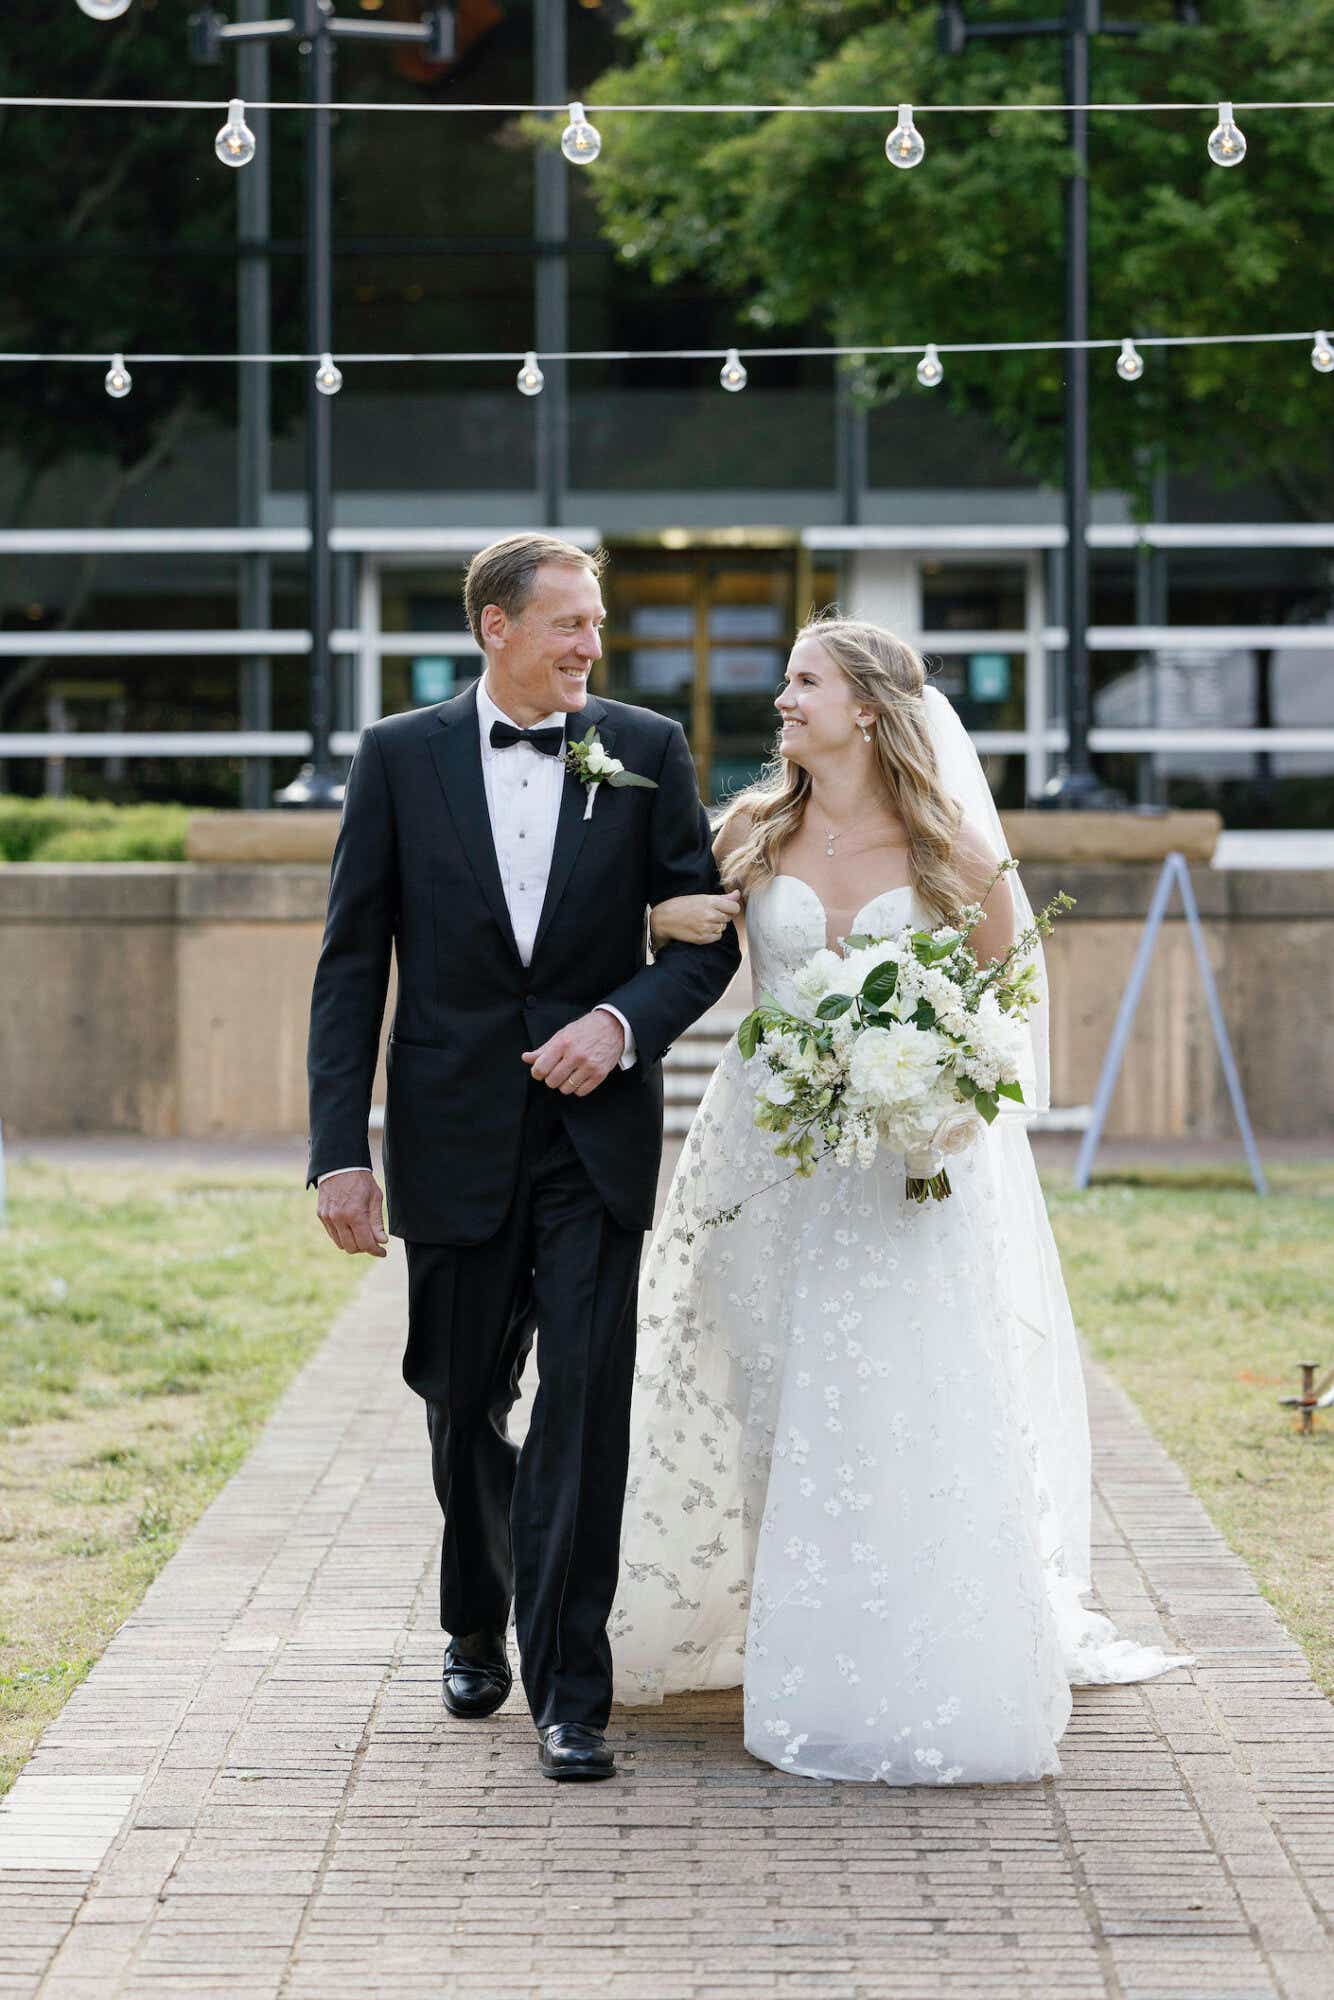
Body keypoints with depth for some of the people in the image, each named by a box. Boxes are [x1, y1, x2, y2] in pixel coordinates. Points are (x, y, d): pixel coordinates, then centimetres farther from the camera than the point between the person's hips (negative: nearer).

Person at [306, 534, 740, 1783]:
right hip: (454, 1138, 1)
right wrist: (339, 1151, -6)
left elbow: (708, 935, 6)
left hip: (594, 1132, -1)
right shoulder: (399, 757, 1)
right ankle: (477, 1626, 37)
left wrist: (624, 1019, -14)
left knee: (586, 1398, -10)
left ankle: (569, 1689, -8)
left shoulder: (645, 751, 2)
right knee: (463, 1405, 12)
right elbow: (351, 964, 0)